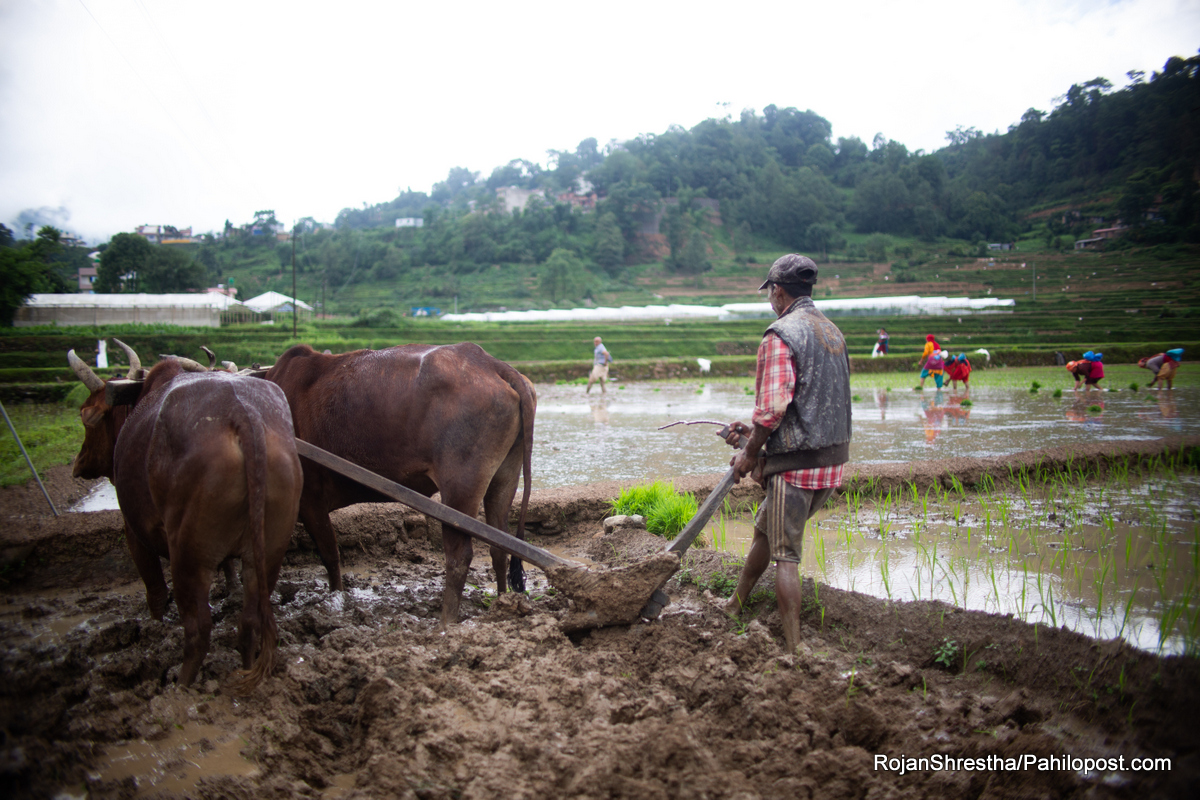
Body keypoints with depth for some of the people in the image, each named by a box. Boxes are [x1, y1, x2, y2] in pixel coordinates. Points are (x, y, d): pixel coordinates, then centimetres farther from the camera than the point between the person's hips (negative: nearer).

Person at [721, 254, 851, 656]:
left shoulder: (781, 335, -14)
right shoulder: (832, 332, 14)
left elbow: (774, 407, -21)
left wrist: (751, 453, -7)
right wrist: (753, 428, 23)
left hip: (797, 462, -9)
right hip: (833, 457, 9)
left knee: (785, 555, -1)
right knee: (765, 528, 23)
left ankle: (794, 648, 2)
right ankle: (733, 606, 38)